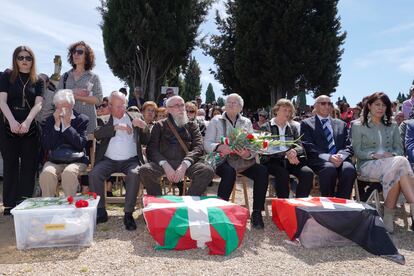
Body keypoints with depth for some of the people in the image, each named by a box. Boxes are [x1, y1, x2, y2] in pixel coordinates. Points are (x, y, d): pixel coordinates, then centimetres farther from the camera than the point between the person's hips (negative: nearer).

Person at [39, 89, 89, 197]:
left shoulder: (82, 119, 3)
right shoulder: (50, 121, 10)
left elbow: (81, 145, -11)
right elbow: (46, 147, -2)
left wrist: (67, 125, -12)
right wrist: (56, 125, -8)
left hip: (76, 160, -2)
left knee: (69, 172, -34)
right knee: (47, 173, -30)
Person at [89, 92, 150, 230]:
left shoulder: (135, 117, 14)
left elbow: (146, 141, 9)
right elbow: (97, 134, -8)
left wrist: (144, 127, -10)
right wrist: (116, 127, -16)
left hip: (130, 160, 0)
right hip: (109, 160, 1)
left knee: (134, 174, -31)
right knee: (94, 174, -25)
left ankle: (128, 213, -23)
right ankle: (101, 212, -12)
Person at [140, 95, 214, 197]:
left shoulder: (192, 126, 18)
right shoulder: (160, 125, 15)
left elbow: (198, 148, 3)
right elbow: (152, 149, 3)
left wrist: (184, 165, -15)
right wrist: (165, 165, -16)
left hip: (186, 163, 1)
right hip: (164, 162, -1)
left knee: (208, 171, -27)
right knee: (145, 170, -30)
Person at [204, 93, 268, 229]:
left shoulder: (246, 122, 15)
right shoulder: (216, 121, 8)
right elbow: (207, 144, -1)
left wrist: (248, 153, -20)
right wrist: (220, 147, -23)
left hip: (242, 160, 3)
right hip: (222, 159, -3)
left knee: (262, 171, -23)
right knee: (230, 171, -36)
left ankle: (257, 212, -14)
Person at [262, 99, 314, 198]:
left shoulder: (293, 128, 20)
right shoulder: (266, 127, 6)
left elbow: (300, 147, 11)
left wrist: (294, 151, -15)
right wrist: (286, 154, -20)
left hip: (291, 161, 4)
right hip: (272, 161, -4)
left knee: (308, 173, -24)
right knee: (283, 174, -35)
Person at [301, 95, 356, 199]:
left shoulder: (341, 124, 25)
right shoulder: (306, 124, 13)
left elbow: (348, 146, 14)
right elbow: (309, 147, -1)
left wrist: (341, 156, -11)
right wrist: (328, 157, -17)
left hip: (340, 159, 3)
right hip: (319, 161, -3)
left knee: (349, 169, -31)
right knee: (329, 169, -36)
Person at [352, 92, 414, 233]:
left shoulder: (392, 126, 24)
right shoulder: (358, 126, 10)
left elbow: (399, 149, 16)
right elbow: (358, 152, 2)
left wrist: (392, 155, -9)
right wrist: (375, 155, -16)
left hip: (392, 163, 4)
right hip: (368, 165, -4)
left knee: (398, 172, -37)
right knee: (401, 163, -34)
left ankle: (389, 217, -34)